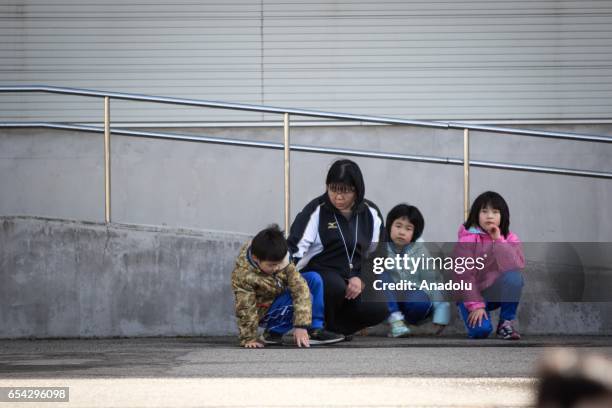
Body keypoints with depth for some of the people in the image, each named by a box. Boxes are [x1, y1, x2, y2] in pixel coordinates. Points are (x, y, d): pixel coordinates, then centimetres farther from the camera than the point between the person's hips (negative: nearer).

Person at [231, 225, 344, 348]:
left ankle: (315, 329, -7)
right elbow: (246, 310, -27)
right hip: (264, 311, -7)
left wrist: (301, 325, -33)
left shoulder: (281, 259, -20)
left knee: (314, 279, -7)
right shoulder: (243, 275, -33)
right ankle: (273, 331, -11)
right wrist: (249, 339, -24)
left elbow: (300, 287, -25)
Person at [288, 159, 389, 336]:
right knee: (335, 287, -38)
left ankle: (335, 327, -2)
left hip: (352, 280, 4)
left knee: (380, 309, -24)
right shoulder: (316, 210, -9)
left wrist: (361, 279, -10)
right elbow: (295, 248, -14)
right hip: (319, 275, -4)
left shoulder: (370, 213, 3)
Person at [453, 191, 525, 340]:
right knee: (480, 330, -28)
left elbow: (516, 266, -21)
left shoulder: (510, 239, -3)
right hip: (473, 294, -3)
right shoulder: (467, 240, -13)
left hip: (498, 292, 3)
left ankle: (506, 323, -11)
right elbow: (463, 275, -16)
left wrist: (498, 240, -23)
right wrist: (475, 305, -22)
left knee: (514, 277, -29)